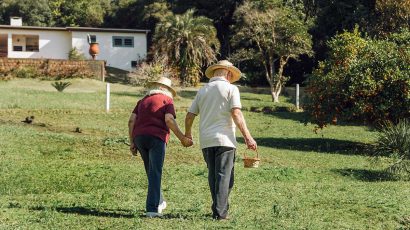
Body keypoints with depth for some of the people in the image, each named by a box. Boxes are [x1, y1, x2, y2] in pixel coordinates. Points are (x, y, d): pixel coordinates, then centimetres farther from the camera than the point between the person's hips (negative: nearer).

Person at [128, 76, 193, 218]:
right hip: (156, 138, -5)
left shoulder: (143, 101, 21)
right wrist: (182, 139, -8)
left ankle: (159, 202, 31)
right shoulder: (167, 100, 6)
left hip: (139, 137, 5)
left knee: (151, 171, 21)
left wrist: (131, 142, 11)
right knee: (155, 173, -7)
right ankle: (152, 209, -15)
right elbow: (169, 120, -10)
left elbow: (131, 120, 11)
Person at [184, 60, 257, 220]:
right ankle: (220, 212, -9)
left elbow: (189, 116, 15)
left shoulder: (202, 90, 15)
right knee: (224, 177, -4)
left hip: (206, 141, 5)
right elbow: (236, 114, -12)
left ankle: (219, 208, 20)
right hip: (224, 139, -5)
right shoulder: (230, 88, 0)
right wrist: (247, 136, -13)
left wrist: (187, 134, 32)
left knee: (213, 176, 14)